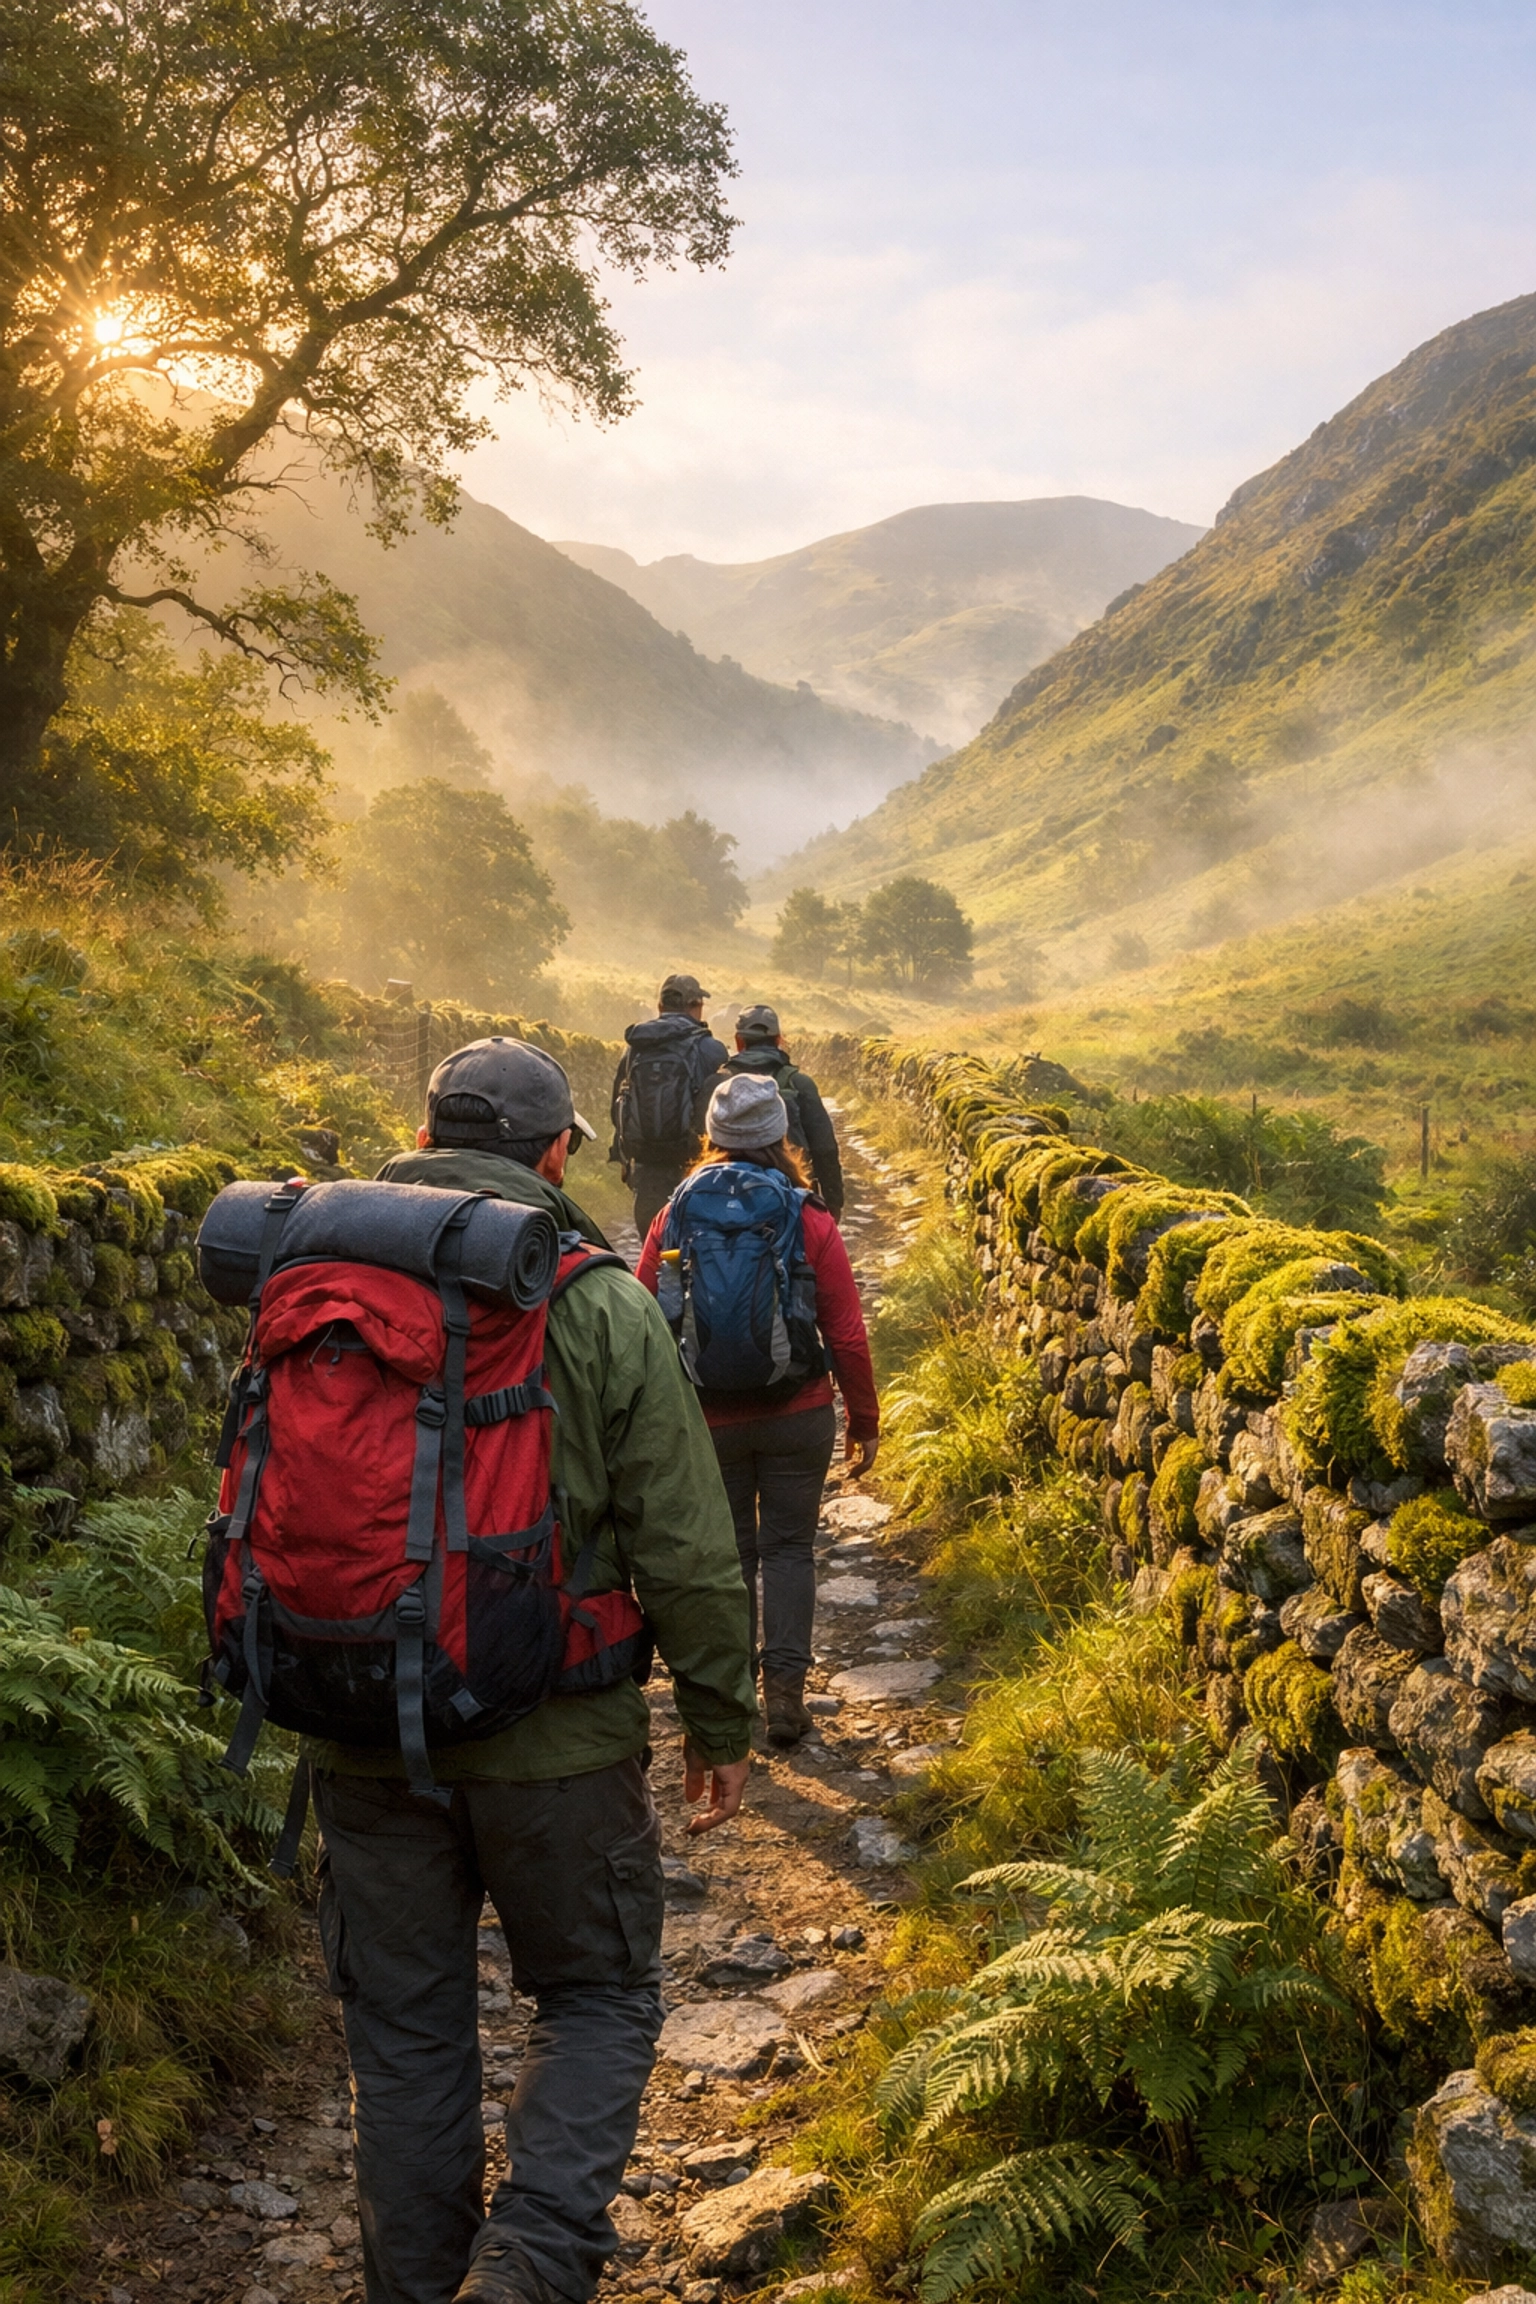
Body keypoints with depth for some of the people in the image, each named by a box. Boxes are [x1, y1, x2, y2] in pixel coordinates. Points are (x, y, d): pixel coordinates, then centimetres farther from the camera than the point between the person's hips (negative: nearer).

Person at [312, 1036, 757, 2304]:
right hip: (555, 1734, -3)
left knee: (405, 2025, 16)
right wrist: (723, 1723, 3)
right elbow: (685, 1552, -9)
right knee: (598, 1998, 15)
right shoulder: (603, 1307, -10)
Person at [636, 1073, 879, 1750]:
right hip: (798, 1416, -1)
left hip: (707, 1420, 1)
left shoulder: (676, 1217, -6)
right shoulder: (811, 1223, -9)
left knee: (726, 1549, 15)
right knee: (788, 1546, 12)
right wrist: (864, 1422, 5)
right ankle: (785, 1687, 6)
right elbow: (847, 1336, -7)